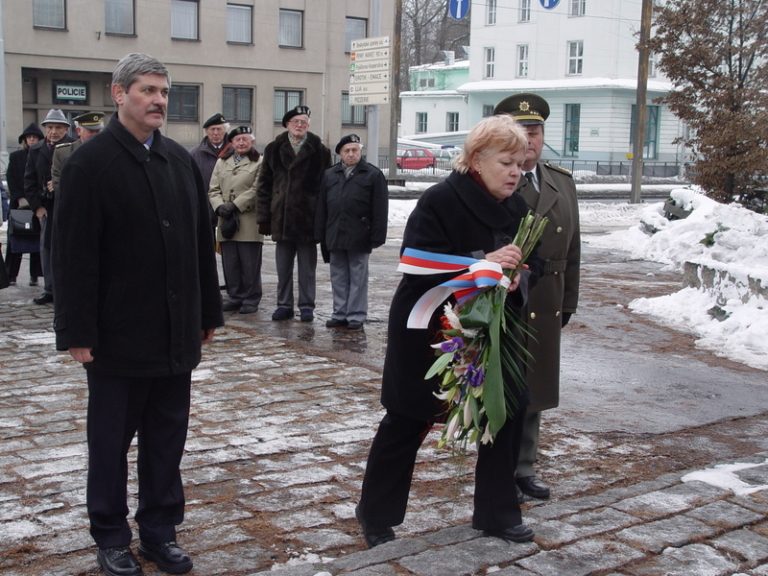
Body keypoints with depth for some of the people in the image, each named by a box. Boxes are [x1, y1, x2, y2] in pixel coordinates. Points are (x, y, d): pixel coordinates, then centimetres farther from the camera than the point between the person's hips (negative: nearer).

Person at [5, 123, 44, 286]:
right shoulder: (15, 156, 8)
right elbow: (11, 179, 3)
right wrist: (19, 199, -8)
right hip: (19, 204, 1)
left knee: (37, 239, 0)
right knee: (16, 239, 1)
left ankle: (34, 275, 5)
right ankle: (11, 275, 5)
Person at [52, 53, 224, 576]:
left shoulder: (181, 160, 9)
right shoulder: (90, 162, -9)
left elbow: (202, 242, 13)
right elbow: (74, 255, -12)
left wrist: (209, 313, 12)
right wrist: (77, 331, -15)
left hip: (176, 332, 6)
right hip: (117, 334, -5)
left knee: (167, 438, 13)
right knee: (111, 440, 8)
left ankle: (160, 531, 26)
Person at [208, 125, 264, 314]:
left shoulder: (259, 163, 2)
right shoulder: (221, 162, 17)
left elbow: (256, 190, -8)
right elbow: (213, 189, 12)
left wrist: (235, 205, -14)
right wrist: (220, 206, -8)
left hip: (249, 222, -4)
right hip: (226, 221, 4)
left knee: (250, 264, -1)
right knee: (230, 263, 7)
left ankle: (251, 299, 9)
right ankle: (235, 297, 18)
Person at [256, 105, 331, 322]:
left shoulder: (319, 151, -1)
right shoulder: (274, 149, 5)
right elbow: (264, 185, 6)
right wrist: (264, 216, 1)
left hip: (308, 219, -2)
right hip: (281, 218, 2)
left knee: (307, 268, 7)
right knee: (283, 267, 10)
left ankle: (307, 306, 15)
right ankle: (284, 305, 19)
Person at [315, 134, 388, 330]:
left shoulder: (373, 175, -1)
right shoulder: (330, 175, 12)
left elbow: (379, 209, -6)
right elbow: (322, 208, 12)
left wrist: (377, 237, -12)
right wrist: (321, 235, 6)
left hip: (359, 238, -4)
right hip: (335, 238, 4)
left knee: (358, 278, 3)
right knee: (338, 278, 10)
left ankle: (356, 316, 8)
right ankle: (340, 314, 18)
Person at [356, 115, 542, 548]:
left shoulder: (517, 208, 3)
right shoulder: (440, 202, -19)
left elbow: (532, 262, 4)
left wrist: (518, 277, -19)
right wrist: (481, 266, -35)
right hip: (427, 334, -6)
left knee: (506, 412, 7)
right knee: (407, 423, 6)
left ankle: (497, 511, 26)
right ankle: (377, 514, 25)